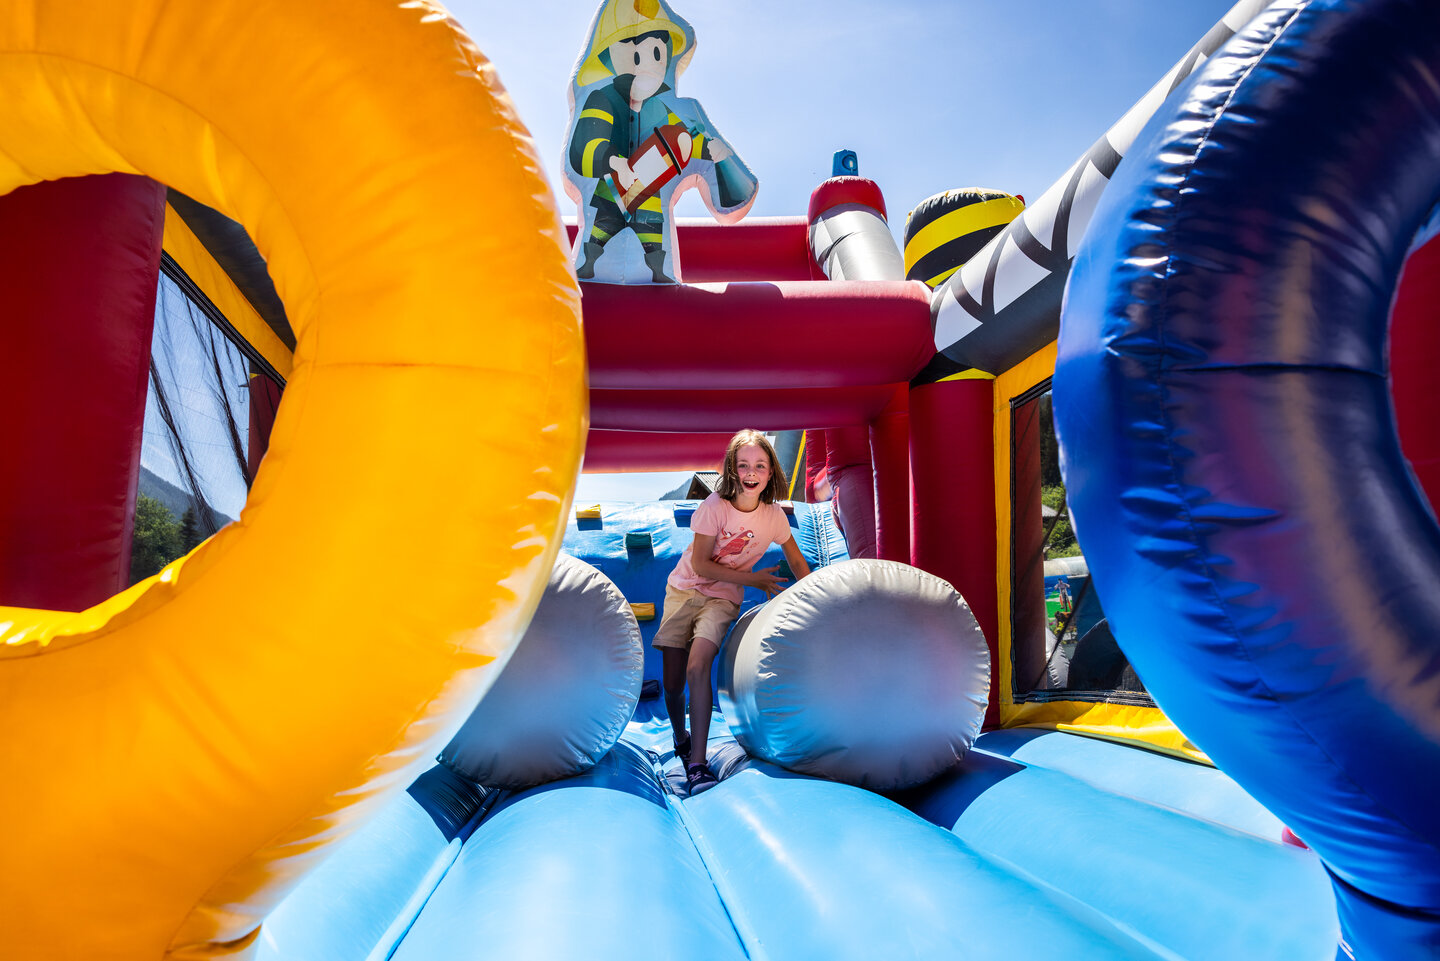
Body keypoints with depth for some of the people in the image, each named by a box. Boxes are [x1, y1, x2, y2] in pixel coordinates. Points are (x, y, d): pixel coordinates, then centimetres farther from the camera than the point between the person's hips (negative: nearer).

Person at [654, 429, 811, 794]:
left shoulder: (774, 516, -7)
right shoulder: (716, 506, -15)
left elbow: (796, 561, 10)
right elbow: (700, 565, -14)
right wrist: (754, 580, -14)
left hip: (723, 599, 0)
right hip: (685, 590, 0)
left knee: (698, 667, -25)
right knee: (672, 681, -3)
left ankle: (697, 763, -20)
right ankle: (681, 740, 29)